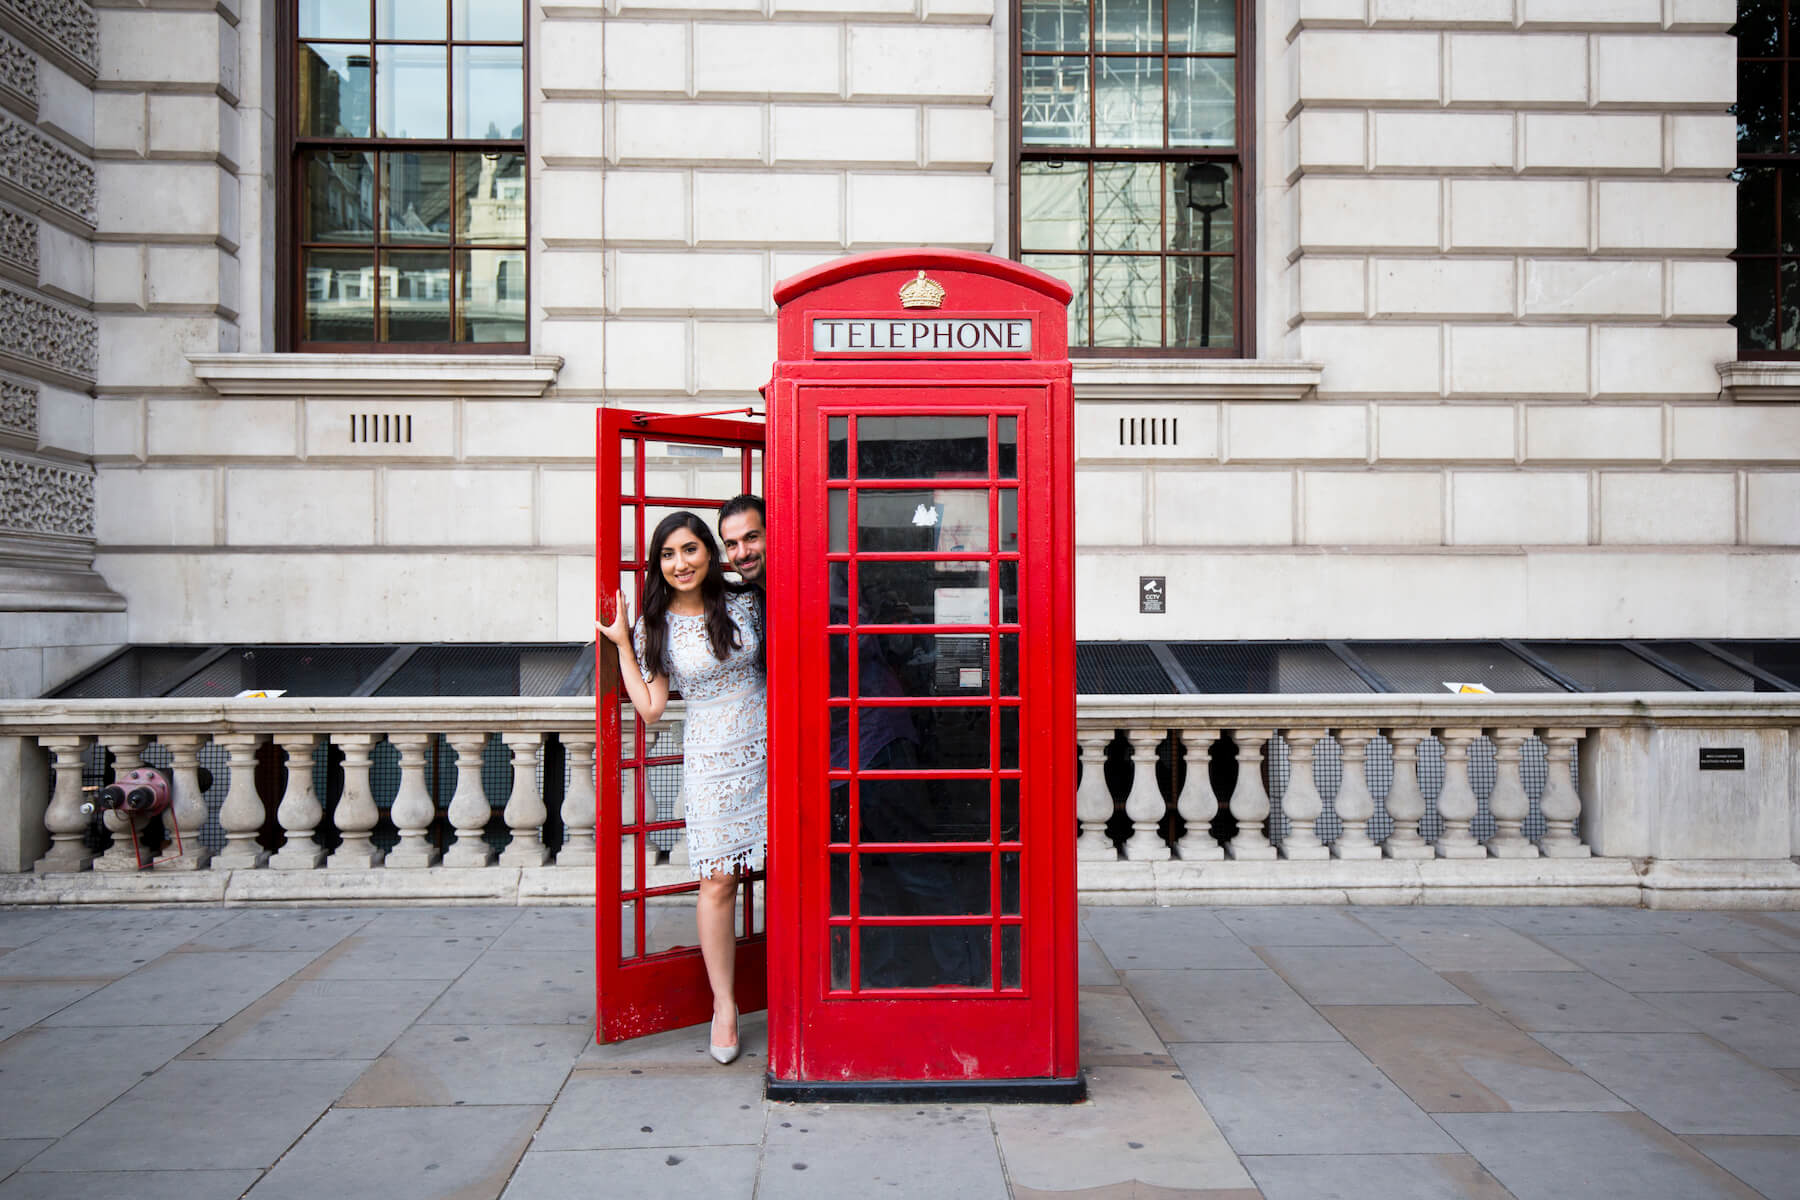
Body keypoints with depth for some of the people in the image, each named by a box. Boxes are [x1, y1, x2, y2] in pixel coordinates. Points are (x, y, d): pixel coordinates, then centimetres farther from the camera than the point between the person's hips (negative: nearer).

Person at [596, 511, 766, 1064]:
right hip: (712, 761, -1)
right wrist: (622, 644, -2)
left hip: (767, 752, 1)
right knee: (717, 883, -2)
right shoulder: (656, 625, 2)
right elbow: (650, 708, -2)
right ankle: (724, 1004, 13)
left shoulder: (744, 604, 3)